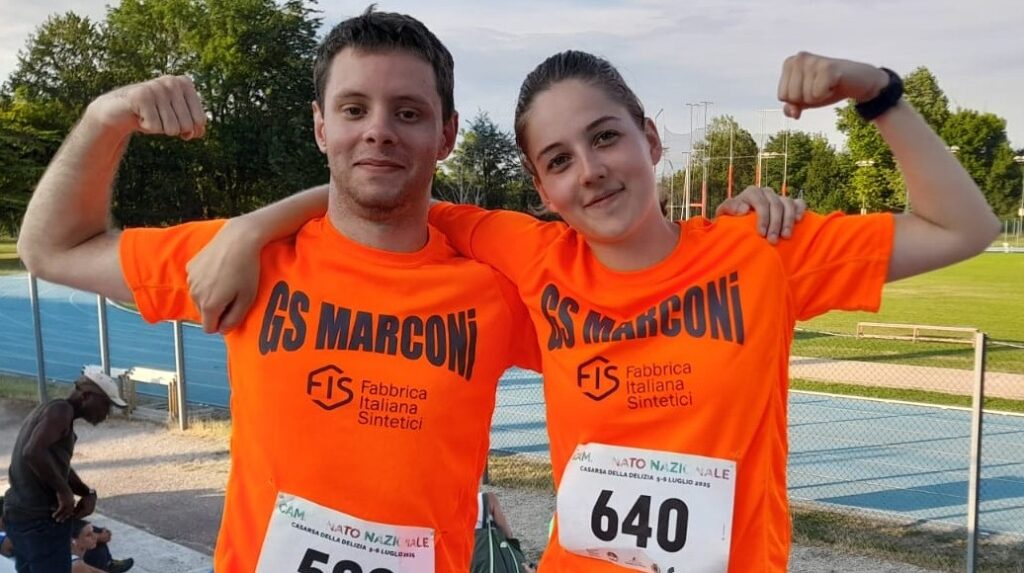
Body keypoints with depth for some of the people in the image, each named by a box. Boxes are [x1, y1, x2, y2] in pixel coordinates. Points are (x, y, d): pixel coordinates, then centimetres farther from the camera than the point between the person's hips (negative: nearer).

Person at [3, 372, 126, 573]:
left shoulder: (48, 411, 17)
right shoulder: (61, 410, -13)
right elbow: (33, 452, -30)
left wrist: (88, 493, 5)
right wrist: (64, 491, -19)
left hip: (18, 514, 10)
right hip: (41, 518, -10)